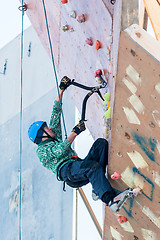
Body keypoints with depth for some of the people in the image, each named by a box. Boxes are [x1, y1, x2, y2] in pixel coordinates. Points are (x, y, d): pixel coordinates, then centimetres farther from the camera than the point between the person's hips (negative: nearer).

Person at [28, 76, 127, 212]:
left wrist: (61, 90, 35)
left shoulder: (55, 137, 35)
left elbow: (56, 113, 36)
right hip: (66, 170, -9)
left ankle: (97, 187, -22)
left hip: (79, 167, 9)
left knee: (101, 143, -10)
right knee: (93, 166, -38)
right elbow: (59, 151, -10)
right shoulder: (41, 151, 10)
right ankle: (110, 199, -54)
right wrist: (74, 133, -10)